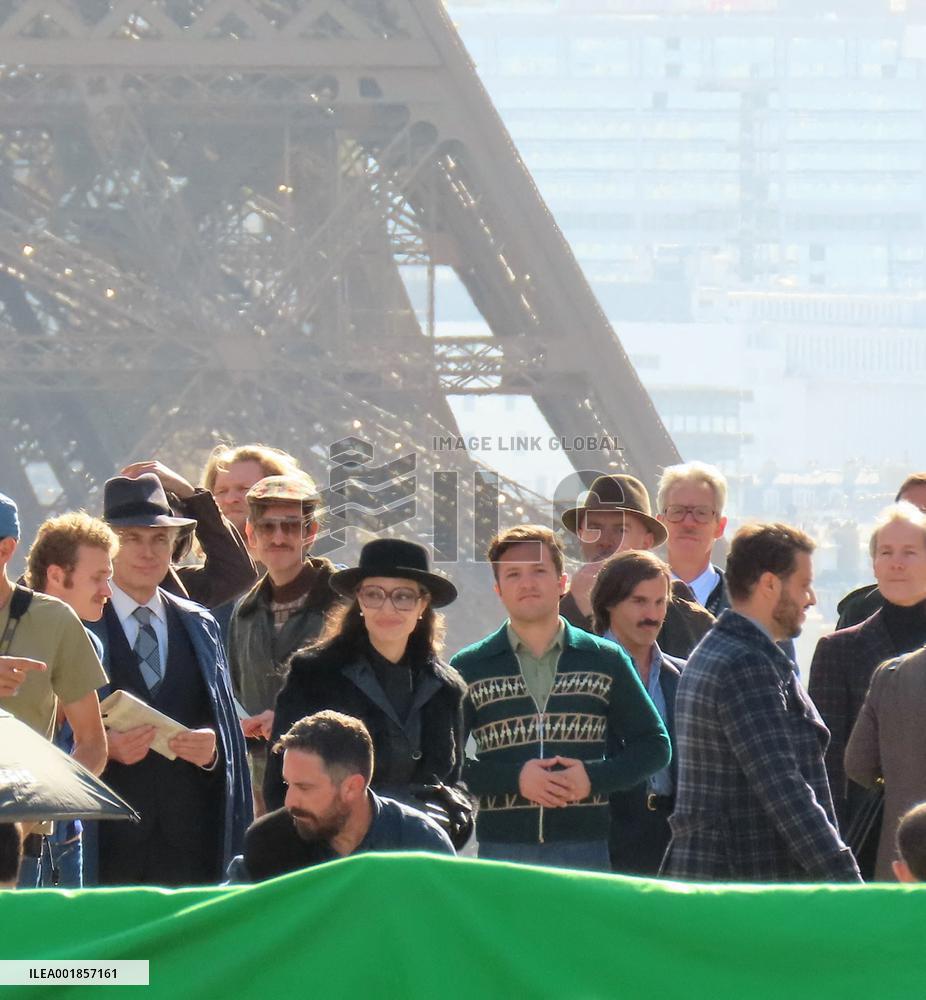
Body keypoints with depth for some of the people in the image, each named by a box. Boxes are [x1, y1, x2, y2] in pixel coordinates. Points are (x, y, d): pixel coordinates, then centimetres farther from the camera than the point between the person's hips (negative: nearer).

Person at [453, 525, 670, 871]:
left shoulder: (606, 661, 10)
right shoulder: (469, 669, 8)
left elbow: (654, 745, 12)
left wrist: (595, 777, -5)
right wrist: (513, 778, -12)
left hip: (587, 848, 1)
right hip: (502, 850, -1)